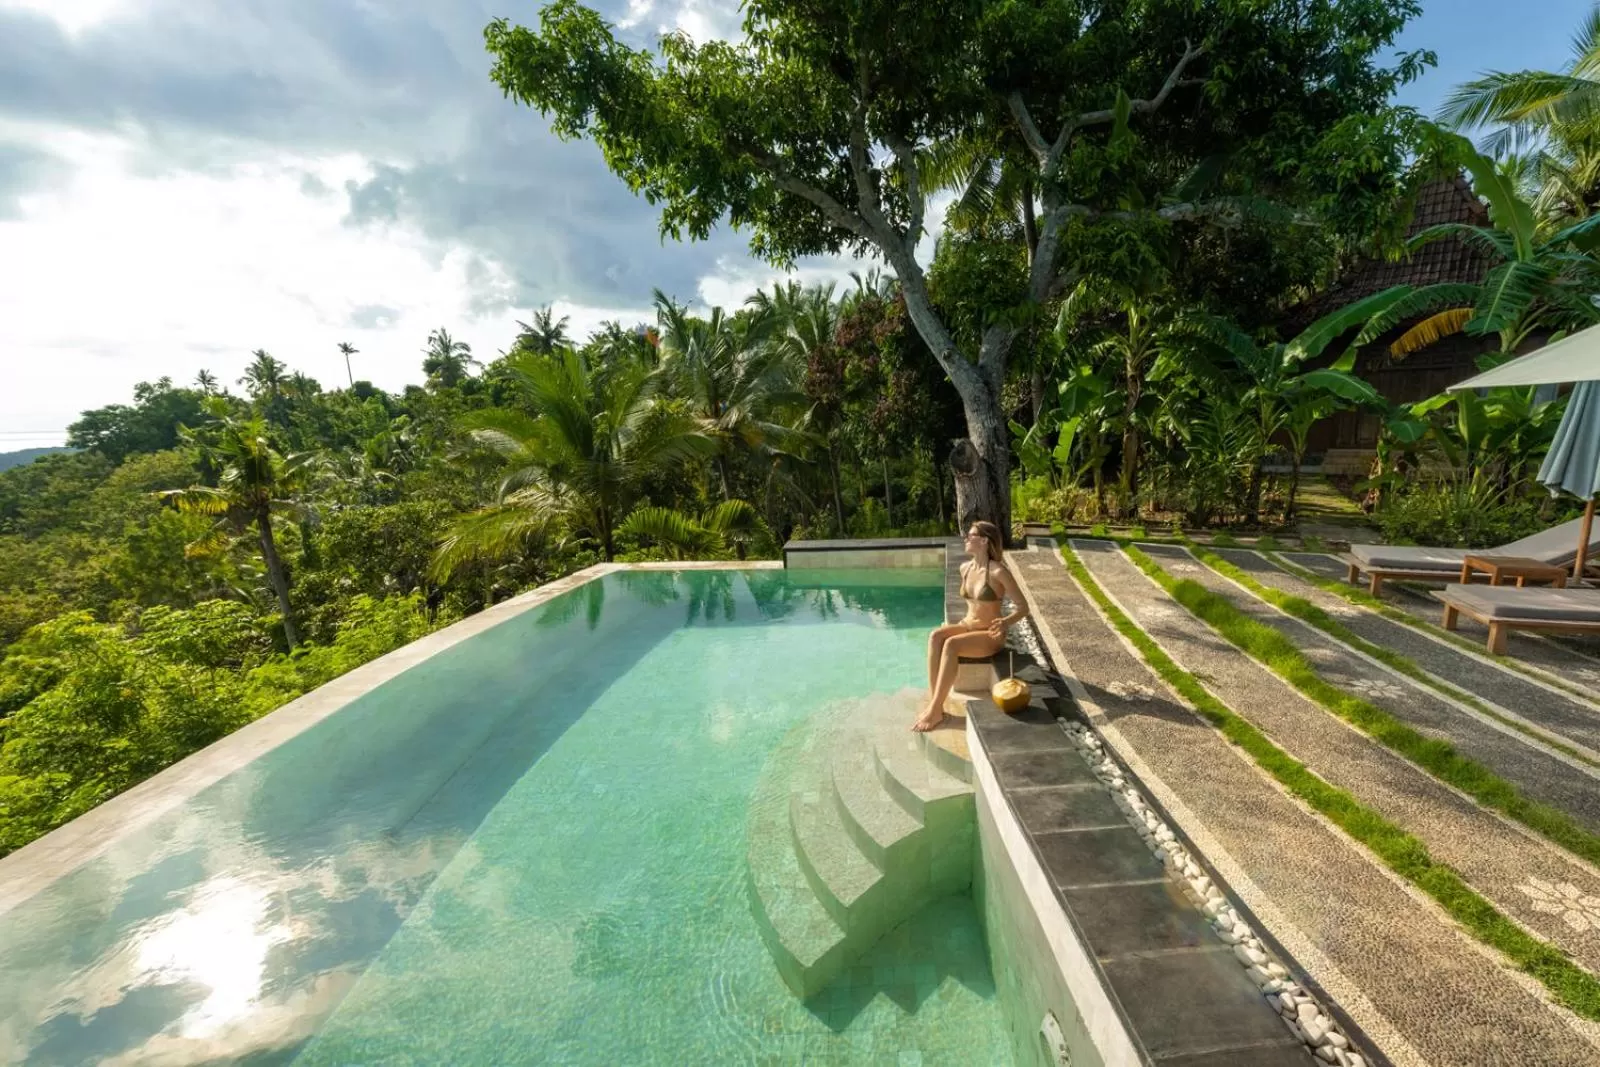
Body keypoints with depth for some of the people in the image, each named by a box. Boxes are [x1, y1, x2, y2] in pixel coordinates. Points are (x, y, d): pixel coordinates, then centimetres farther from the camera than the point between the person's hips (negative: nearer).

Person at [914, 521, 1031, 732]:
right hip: (968, 626, 6)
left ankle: (935, 710, -26)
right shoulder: (965, 568, 5)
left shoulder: (998, 572, -17)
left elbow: (1023, 607, -14)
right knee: (935, 636, -25)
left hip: (989, 635, -6)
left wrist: (1006, 623, -32)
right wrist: (966, 620, 12)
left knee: (951, 644, -33)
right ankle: (933, 703, -27)